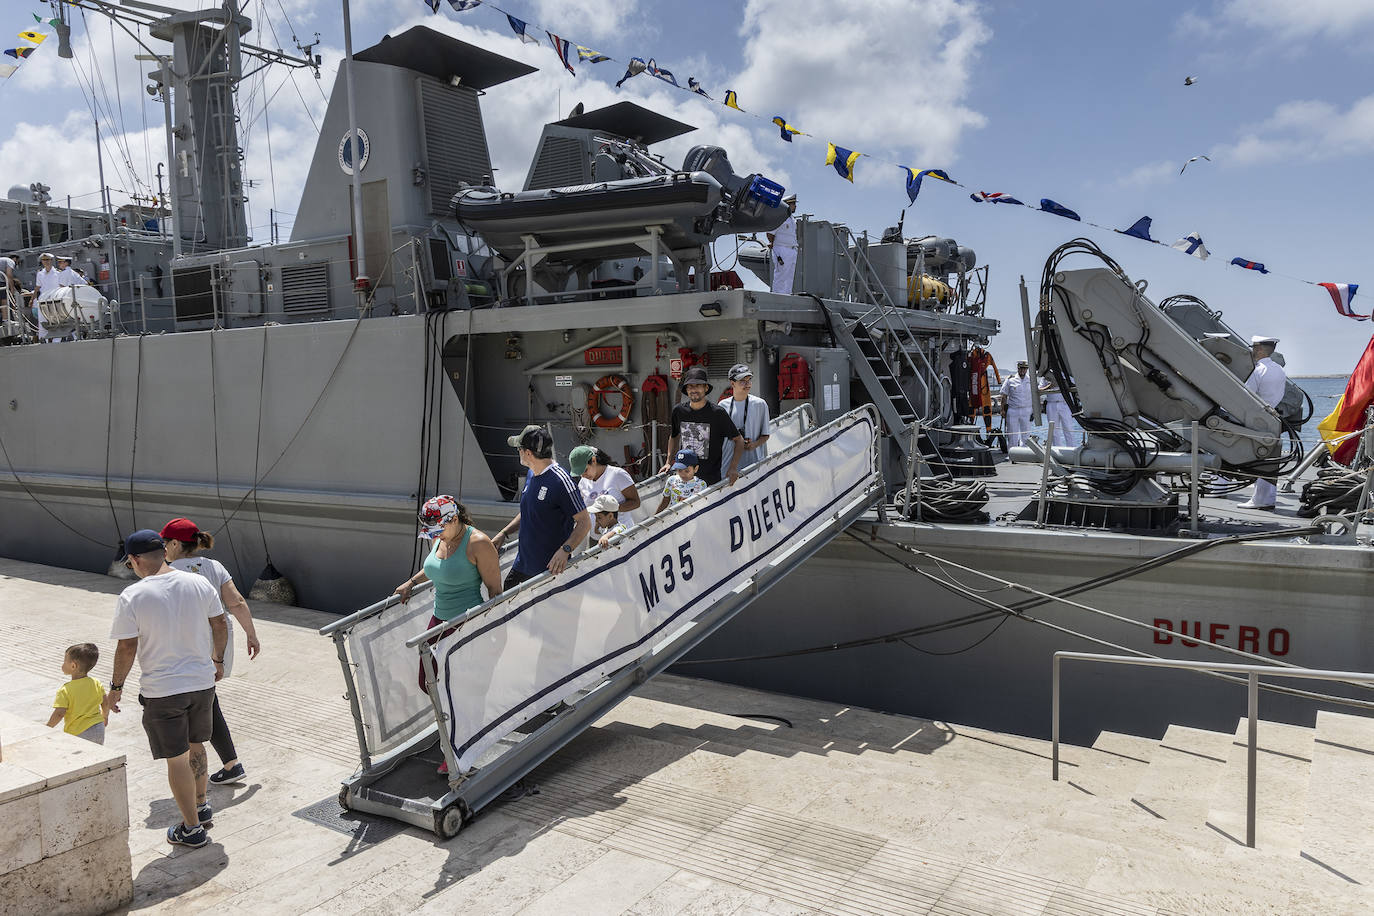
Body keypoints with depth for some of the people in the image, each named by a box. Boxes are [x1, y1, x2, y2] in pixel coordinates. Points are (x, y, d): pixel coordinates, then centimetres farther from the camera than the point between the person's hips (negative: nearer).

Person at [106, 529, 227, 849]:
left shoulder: (131, 597, -15)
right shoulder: (199, 584, -4)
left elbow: (127, 648, -13)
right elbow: (220, 626, 4)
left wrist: (116, 687, 2)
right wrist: (218, 660, 20)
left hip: (162, 691, -4)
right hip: (203, 682, 5)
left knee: (177, 760, 8)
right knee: (195, 746, 24)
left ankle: (192, 828, 19)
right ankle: (201, 808, 39)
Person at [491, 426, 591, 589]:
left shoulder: (561, 481, -21)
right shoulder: (531, 474, 8)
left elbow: (585, 522, -21)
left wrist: (565, 550, -33)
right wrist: (503, 533, 12)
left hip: (550, 568, -8)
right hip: (523, 563, 8)